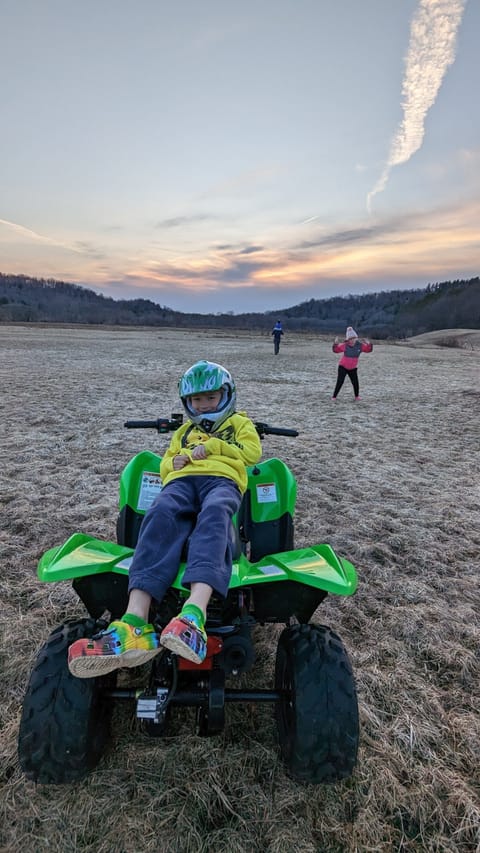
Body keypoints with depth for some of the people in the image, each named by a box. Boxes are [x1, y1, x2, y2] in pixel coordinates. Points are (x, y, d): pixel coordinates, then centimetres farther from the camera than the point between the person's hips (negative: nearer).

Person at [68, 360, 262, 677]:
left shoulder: (240, 422, 30)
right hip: (182, 480, 3)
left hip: (223, 478, -2)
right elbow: (165, 464, 35)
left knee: (214, 514, -42)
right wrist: (175, 461, 11)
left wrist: (214, 446, 4)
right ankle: (135, 623, -53)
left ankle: (195, 613, -63)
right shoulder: (184, 431, 39)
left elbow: (252, 452, 13)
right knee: (160, 514, -36)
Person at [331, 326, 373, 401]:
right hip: (343, 367, -2)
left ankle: (357, 396, 26)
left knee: (355, 383, 3)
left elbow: (369, 349, 2)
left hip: (352, 368, 3)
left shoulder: (360, 345, -8)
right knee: (340, 382, -9)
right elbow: (336, 350, -3)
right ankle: (334, 396, 1)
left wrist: (368, 344, -18)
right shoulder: (344, 345, -14)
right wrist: (335, 344, -21)